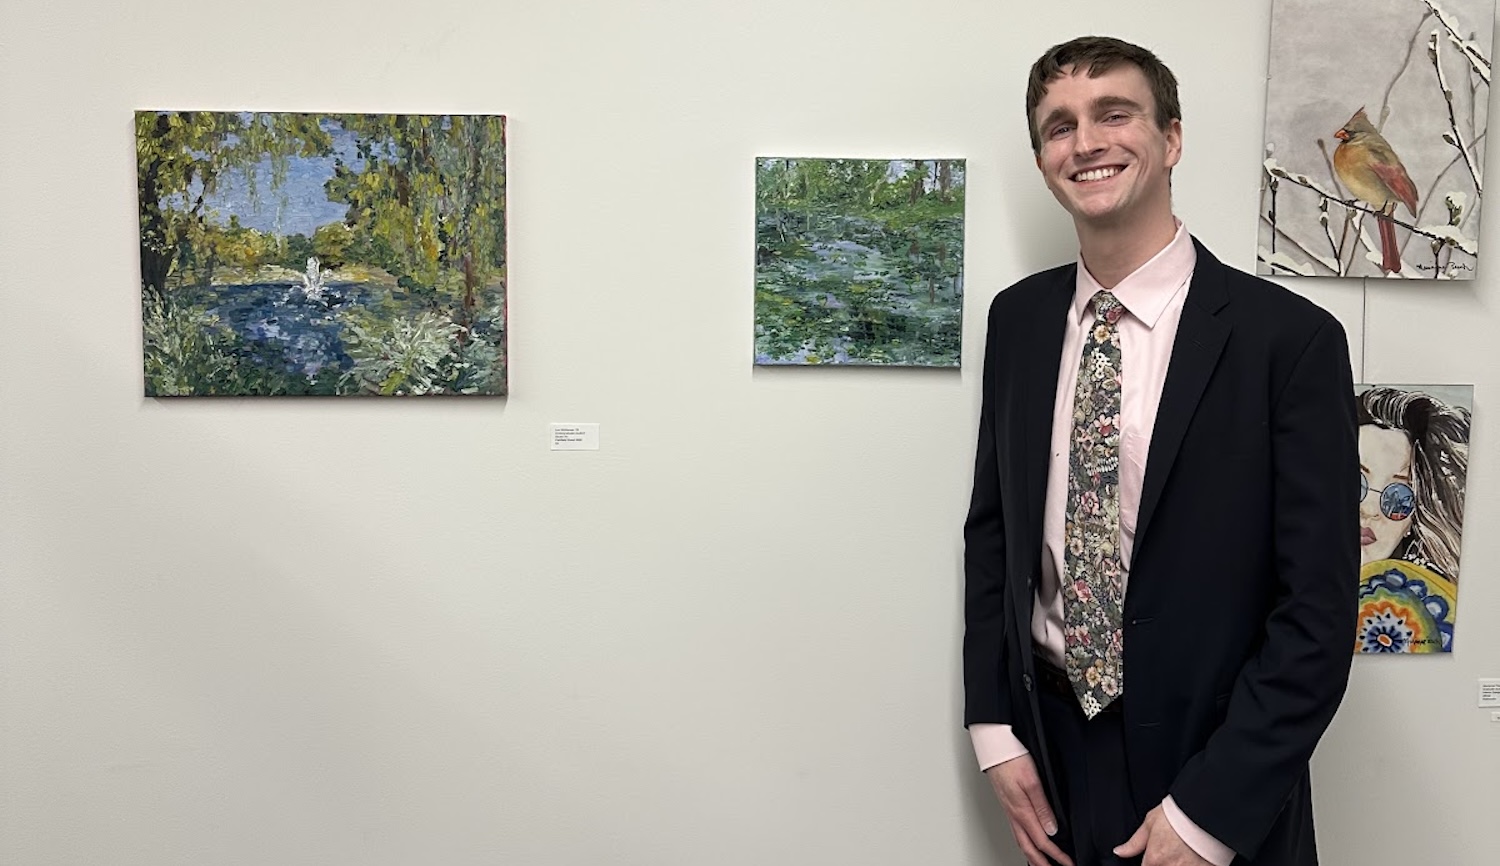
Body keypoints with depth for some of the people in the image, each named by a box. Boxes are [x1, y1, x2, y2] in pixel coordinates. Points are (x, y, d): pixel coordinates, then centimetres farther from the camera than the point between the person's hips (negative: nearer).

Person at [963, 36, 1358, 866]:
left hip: (1215, 781, -3)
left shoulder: (1289, 338, -14)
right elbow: (992, 527, 6)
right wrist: (995, 730, 0)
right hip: (1048, 747, 4)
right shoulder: (1018, 317, -1)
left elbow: (1318, 610, -13)